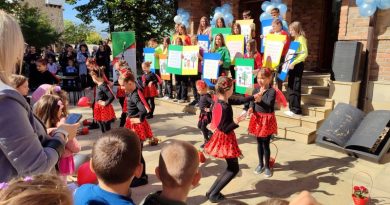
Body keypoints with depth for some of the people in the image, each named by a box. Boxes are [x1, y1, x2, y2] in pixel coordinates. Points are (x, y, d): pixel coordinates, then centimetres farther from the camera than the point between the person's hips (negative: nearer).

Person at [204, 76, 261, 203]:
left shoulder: (222, 101, 1)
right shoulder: (224, 108, -27)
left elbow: (238, 101, 16)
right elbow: (225, 129, -24)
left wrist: (253, 97, 21)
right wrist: (236, 122, -36)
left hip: (223, 138, 9)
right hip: (226, 139, -9)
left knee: (231, 167, 19)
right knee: (234, 169, 6)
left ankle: (211, 191, 21)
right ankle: (213, 195, 9)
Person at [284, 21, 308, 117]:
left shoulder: (301, 39, -11)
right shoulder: (295, 39, 17)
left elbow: (305, 54, -23)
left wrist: (293, 63, -27)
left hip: (298, 65, -9)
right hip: (292, 65, 9)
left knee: (295, 87, -6)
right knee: (290, 87, 11)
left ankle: (296, 109, 1)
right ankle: (292, 108, 19)